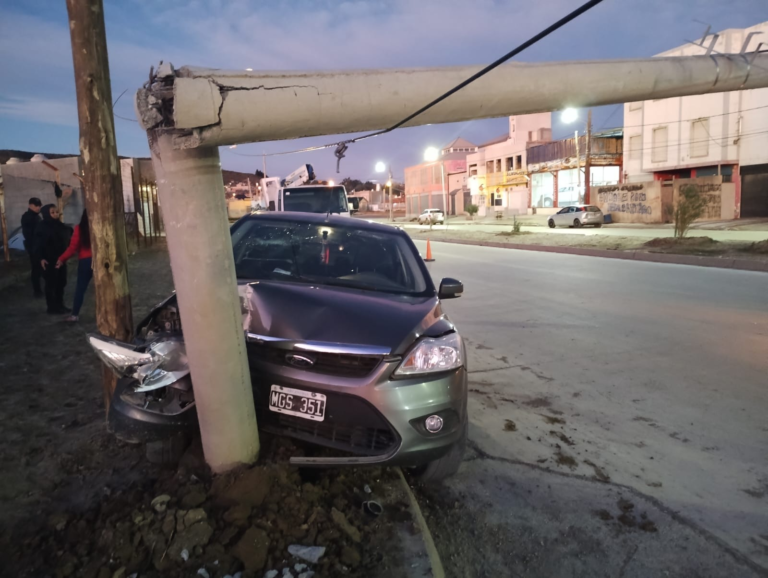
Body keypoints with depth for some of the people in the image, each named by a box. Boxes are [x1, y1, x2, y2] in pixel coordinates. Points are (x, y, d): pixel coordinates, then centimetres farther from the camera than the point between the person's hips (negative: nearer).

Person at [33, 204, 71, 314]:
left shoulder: (61, 226, 9)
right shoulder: (41, 228, -7)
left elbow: (66, 241, 15)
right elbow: (38, 245, -10)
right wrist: (41, 258, -21)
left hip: (61, 259, 6)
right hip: (49, 261, -6)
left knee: (61, 283, 10)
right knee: (50, 284, -1)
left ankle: (60, 305, 20)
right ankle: (51, 307, 6)